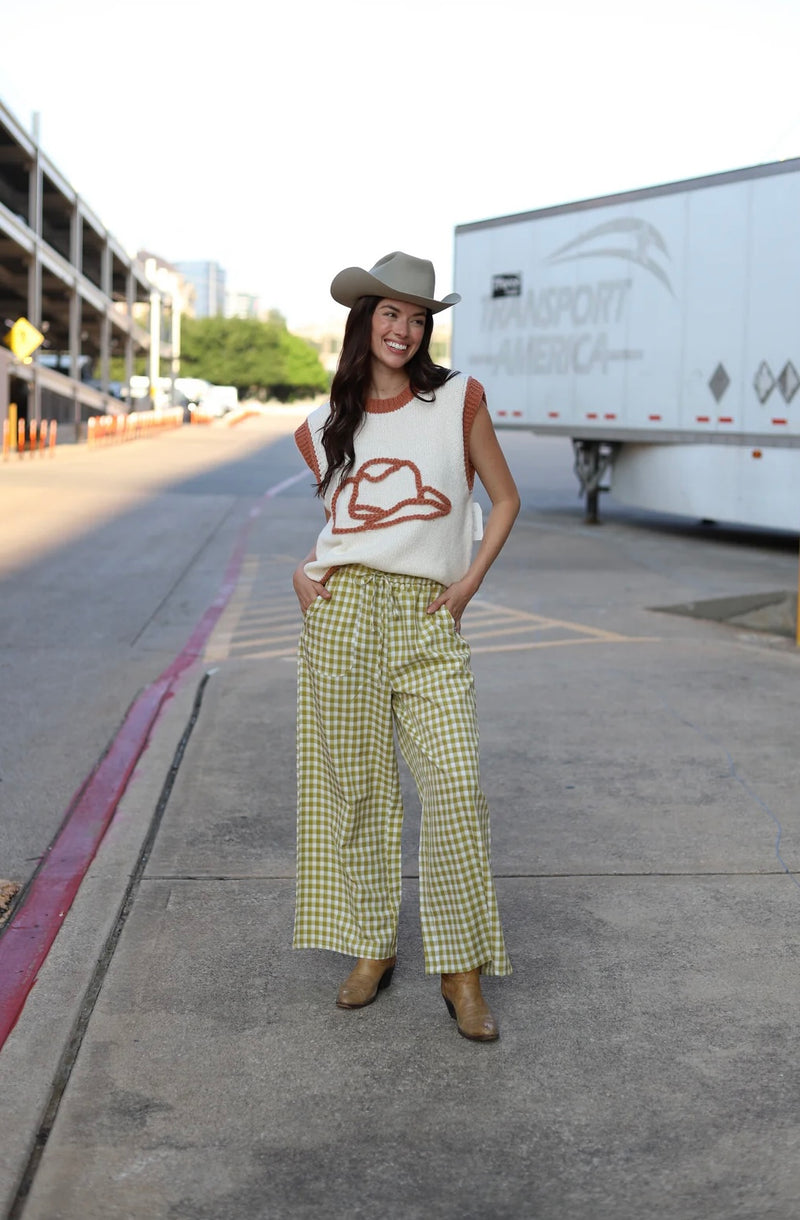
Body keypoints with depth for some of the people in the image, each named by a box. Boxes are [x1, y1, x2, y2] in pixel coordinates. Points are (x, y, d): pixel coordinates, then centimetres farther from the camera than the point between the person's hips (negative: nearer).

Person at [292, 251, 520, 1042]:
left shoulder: (458, 400, 6)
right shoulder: (327, 427, 13)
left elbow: (504, 500, 12)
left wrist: (470, 582, 1)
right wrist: (302, 570, 8)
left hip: (430, 620, -2)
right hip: (346, 608, 2)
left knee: (455, 788, -10)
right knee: (356, 787, 5)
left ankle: (461, 969, 1)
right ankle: (371, 947, 20)